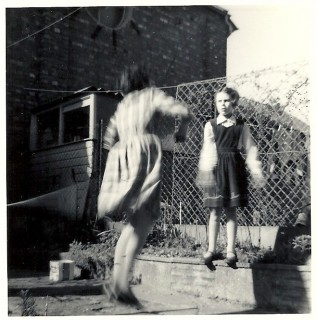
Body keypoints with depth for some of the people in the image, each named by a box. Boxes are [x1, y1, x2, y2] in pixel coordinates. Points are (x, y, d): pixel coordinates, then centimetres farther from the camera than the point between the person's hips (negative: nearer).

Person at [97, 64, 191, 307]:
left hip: (121, 159, 7)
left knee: (136, 223, 11)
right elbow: (183, 112, 0)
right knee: (144, 221, -14)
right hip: (145, 155, -7)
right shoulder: (152, 95, 13)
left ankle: (117, 278, 0)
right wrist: (182, 131, 19)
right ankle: (122, 282, -28)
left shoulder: (122, 105, 30)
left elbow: (109, 139, 27)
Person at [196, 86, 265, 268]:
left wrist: (256, 172, -5)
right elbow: (208, 150, -5)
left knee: (231, 211, 6)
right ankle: (211, 249, 10)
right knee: (215, 211, 2)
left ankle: (231, 251, 11)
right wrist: (205, 172, -16)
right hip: (217, 168, 0)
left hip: (234, 168, 1)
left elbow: (250, 149, 2)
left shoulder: (241, 126, 4)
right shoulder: (211, 125, 2)